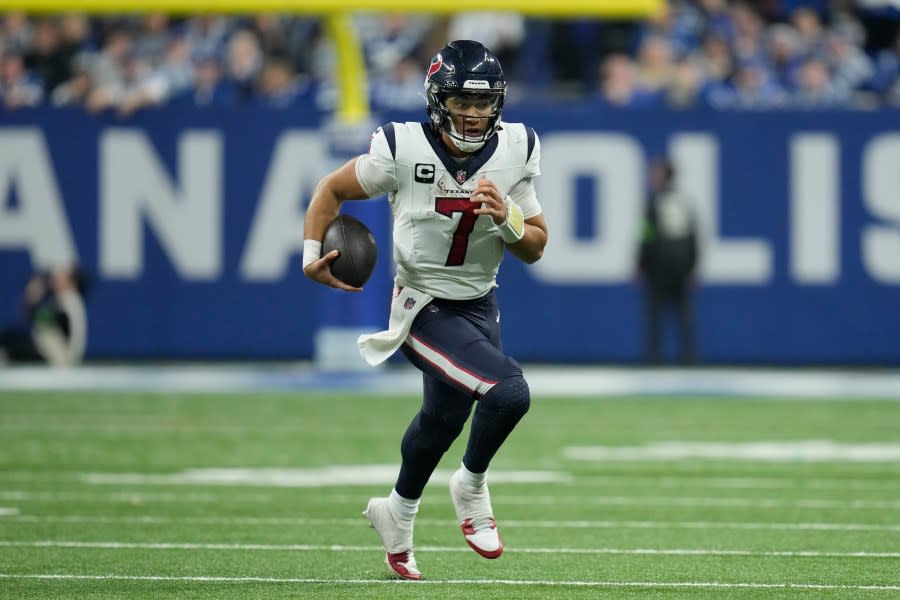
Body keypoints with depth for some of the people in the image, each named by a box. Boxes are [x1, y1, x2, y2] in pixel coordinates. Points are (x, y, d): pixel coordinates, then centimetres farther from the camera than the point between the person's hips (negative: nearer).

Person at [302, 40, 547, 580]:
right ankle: (472, 485, 2)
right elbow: (332, 189, -1)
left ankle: (398, 515, 49)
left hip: (480, 306, 5)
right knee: (508, 392, -25)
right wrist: (313, 253, -12)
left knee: (443, 419, 23)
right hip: (425, 307, -5)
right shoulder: (403, 151, -18)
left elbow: (536, 248, -1)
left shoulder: (513, 154, -8)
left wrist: (506, 218, -21)